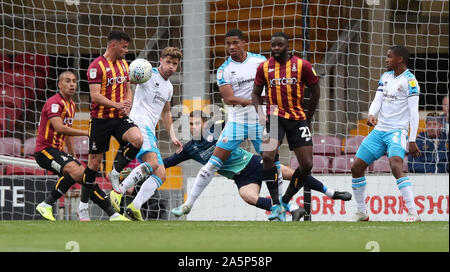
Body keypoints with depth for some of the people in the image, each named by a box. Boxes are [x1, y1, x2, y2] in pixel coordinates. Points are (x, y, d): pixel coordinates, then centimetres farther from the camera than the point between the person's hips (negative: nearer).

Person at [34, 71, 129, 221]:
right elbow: (59, 127, -27)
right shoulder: (55, 102, -14)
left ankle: (112, 214, 6)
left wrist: (74, 157, 25)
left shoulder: (71, 104, 18)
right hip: (45, 150, -9)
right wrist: (87, 133, -28)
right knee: (76, 171, -29)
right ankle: (46, 205, -24)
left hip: (58, 151, 9)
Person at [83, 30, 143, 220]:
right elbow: (95, 96, -17)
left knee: (137, 139, -24)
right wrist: (117, 105, -29)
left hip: (120, 118, 5)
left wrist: (127, 105, -1)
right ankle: (83, 205, 13)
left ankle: (115, 174, -2)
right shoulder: (96, 66, -11)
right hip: (100, 119, -5)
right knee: (94, 162, 0)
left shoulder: (123, 64, 12)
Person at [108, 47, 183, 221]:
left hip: (151, 131, 9)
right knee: (152, 162, -29)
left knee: (160, 175, -1)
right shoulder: (149, 74, 0)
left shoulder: (169, 87, 24)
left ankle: (134, 208, -10)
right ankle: (118, 192, -28)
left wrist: (172, 136, 28)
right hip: (139, 122, -9)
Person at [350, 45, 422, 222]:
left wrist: (412, 141, -17)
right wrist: (371, 114, -15)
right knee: (356, 167, 6)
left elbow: (414, 112, -12)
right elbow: (378, 100, 9)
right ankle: (361, 213, 20)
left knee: (396, 166, -30)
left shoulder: (409, 80, -9)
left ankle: (413, 214, -33)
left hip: (397, 131, -8)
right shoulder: (385, 77, 13)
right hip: (379, 130, 8)